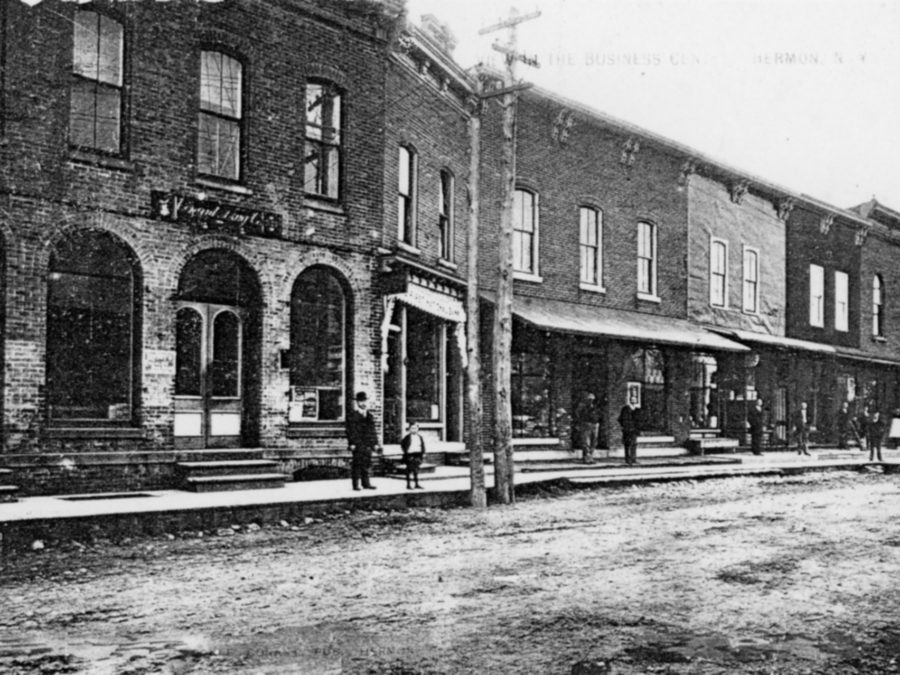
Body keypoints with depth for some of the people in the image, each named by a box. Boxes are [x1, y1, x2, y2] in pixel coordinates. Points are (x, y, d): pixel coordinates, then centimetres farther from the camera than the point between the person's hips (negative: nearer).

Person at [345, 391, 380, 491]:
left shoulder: (369, 415, 18)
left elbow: (373, 430, 18)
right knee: (357, 463, -4)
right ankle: (355, 484, 1)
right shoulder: (352, 415, -1)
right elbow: (350, 430, -7)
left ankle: (366, 483, 13)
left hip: (368, 444, 5)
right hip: (358, 444, -5)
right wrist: (352, 443, -14)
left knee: (366, 463, 7)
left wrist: (375, 443, 12)